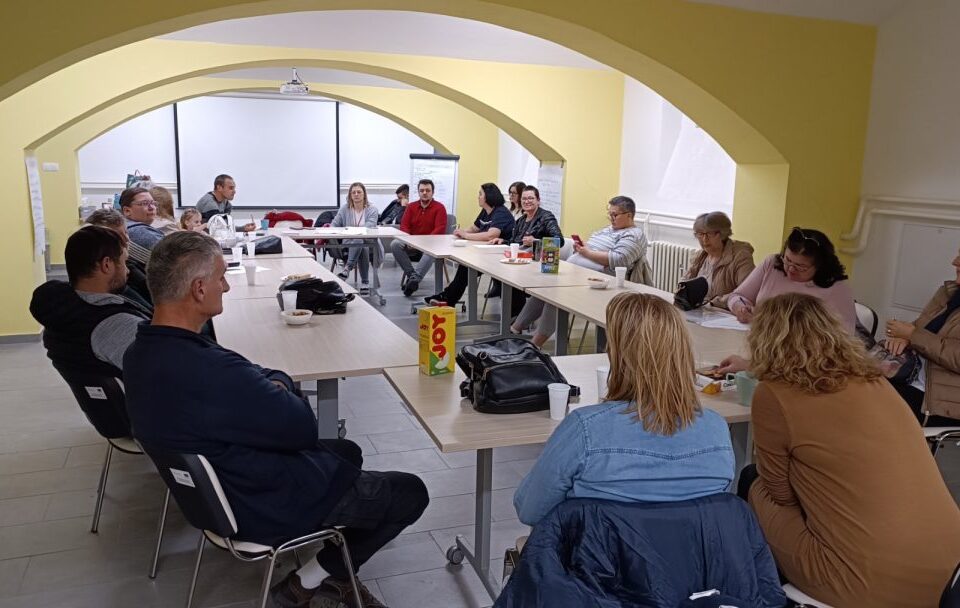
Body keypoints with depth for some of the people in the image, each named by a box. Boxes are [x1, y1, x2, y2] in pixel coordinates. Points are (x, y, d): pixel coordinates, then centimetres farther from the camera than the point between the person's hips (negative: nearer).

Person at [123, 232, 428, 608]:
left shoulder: (142, 353, -5)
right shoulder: (212, 372, -37)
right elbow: (302, 429, -23)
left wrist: (274, 383, -11)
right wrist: (283, 388, -5)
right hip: (266, 505, -9)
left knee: (347, 452, 27)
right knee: (411, 493, 3)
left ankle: (334, 570, 24)